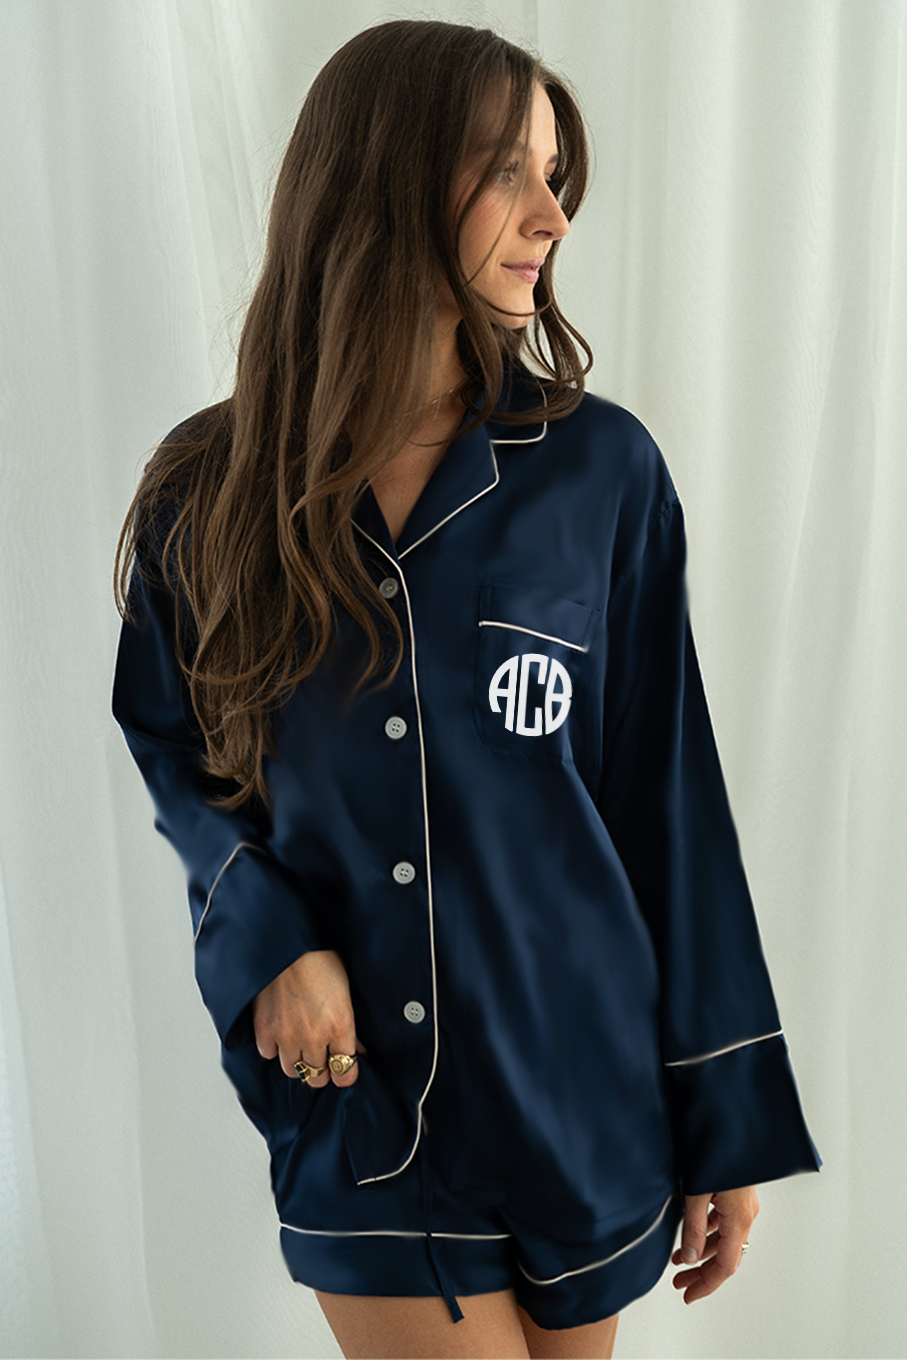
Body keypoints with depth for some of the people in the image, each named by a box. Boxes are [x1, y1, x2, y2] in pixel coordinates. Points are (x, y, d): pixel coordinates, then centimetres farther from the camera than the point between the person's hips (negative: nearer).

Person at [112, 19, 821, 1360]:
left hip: (580, 1083, 1)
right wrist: (268, 939, -12)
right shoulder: (209, 495, -6)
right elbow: (173, 744, 7)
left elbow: (668, 798, -4)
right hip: (352, 1084, 0)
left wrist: (728, 1123, -1)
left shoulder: (600, 472, -7)